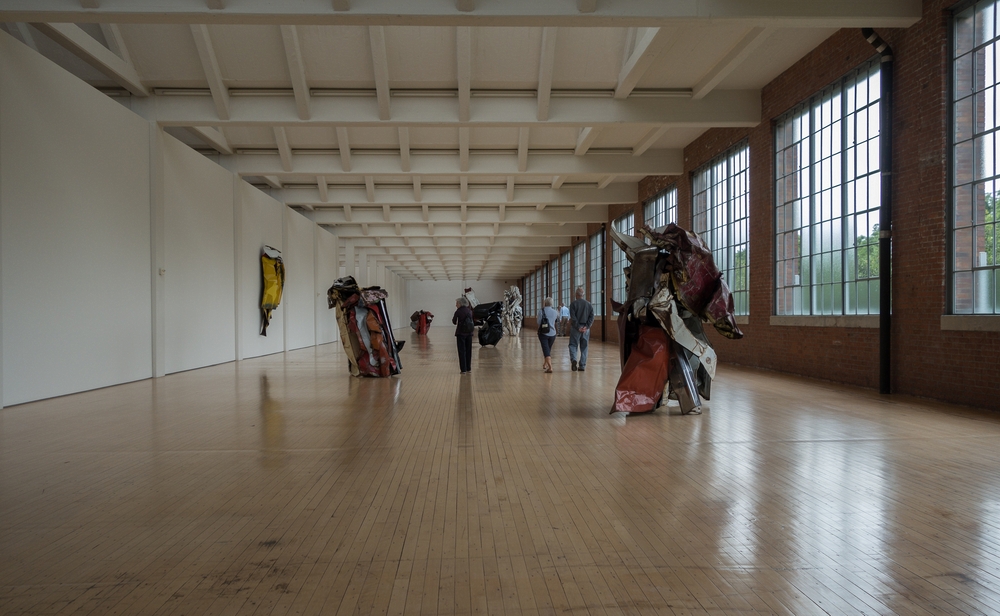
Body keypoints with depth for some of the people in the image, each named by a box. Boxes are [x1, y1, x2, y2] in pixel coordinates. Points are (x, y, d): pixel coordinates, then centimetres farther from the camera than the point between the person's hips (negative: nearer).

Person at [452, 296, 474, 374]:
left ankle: (463, 369, 1)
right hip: (469, 333, 5)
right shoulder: (469, 311, 5)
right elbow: (471, 320, 11)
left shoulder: (458, 311, -9)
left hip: (461, 333, -5)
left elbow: (454, 322, -1)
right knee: (468, 351, 13)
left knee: (462, 351, 2)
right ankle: (468, 368, 18)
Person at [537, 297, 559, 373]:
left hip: (543, 333, -3)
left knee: (546, 350, -5)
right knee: (549, 349, 21)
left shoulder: (541, 311, -10)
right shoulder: (555, 312, 1)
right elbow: (557, 321, 15)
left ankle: (550, 367, -21)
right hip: (552, 333, 3)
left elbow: (539, 322, -8)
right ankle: (545, 364, 37)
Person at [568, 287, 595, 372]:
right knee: (584, 347, 8)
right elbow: (592, 316, 0)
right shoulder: (588, 304, 8)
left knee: (573, 345, 4)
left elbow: (573, 317, -12)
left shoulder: (573, 303, -3)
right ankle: (582, 365, 8)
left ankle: (573, 359, -21)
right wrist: (586, 326, -6)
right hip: (585, 329, 3)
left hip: (576, 328, -3)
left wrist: (578, 327, -11)